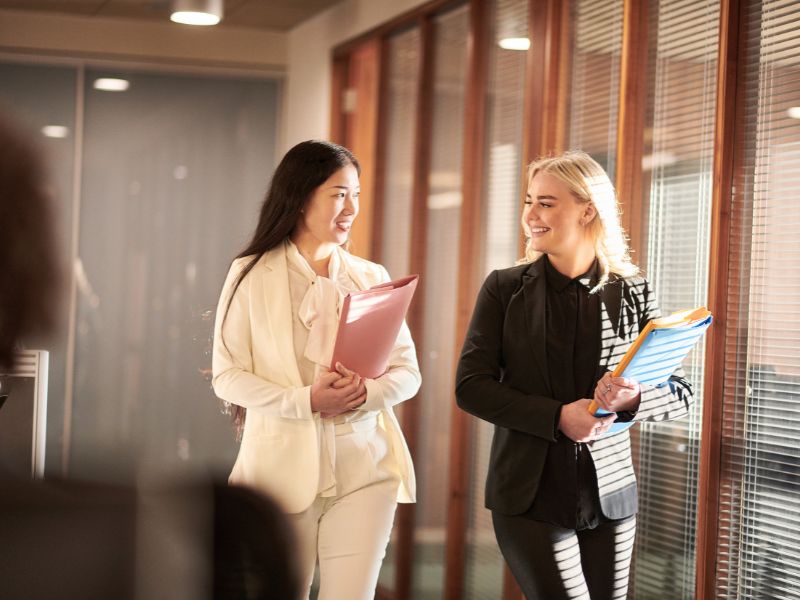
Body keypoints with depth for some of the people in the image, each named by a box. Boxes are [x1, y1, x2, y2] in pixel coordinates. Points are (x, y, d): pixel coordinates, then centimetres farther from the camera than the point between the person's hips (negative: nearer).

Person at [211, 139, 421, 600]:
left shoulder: (372, 278, 9)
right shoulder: (252, 276, -1)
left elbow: (407, 371, 6)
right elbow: (227, 375, -5)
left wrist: (364, 394, -16)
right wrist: (306, 401, -18)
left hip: (364, 468, 2)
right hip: (284, 467, -2)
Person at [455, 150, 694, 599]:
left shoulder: (633, 294, 2)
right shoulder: (505, 289, 0)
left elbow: (680, 393, 5)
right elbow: (471, 387, -4)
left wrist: (633, 400, -18)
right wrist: (557, 417, -17)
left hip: (610, 496, 2)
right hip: (531, 495, -2)